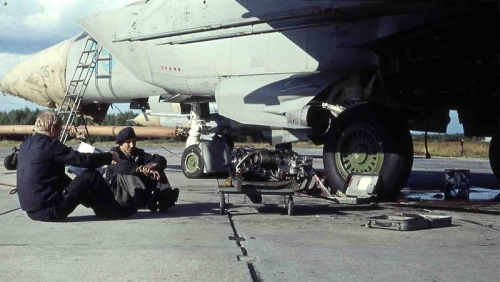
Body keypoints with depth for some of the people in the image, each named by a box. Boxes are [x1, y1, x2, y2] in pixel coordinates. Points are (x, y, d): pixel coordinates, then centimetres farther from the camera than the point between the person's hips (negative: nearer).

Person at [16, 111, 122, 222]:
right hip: (50, 211, -9)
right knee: (92, 176, -2)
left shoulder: (25, 145, 10)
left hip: (31, 212, 9)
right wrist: (109, 156, 1)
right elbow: (83, 159, -15)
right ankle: (114, 211, 14)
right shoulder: (50, 145, -14)